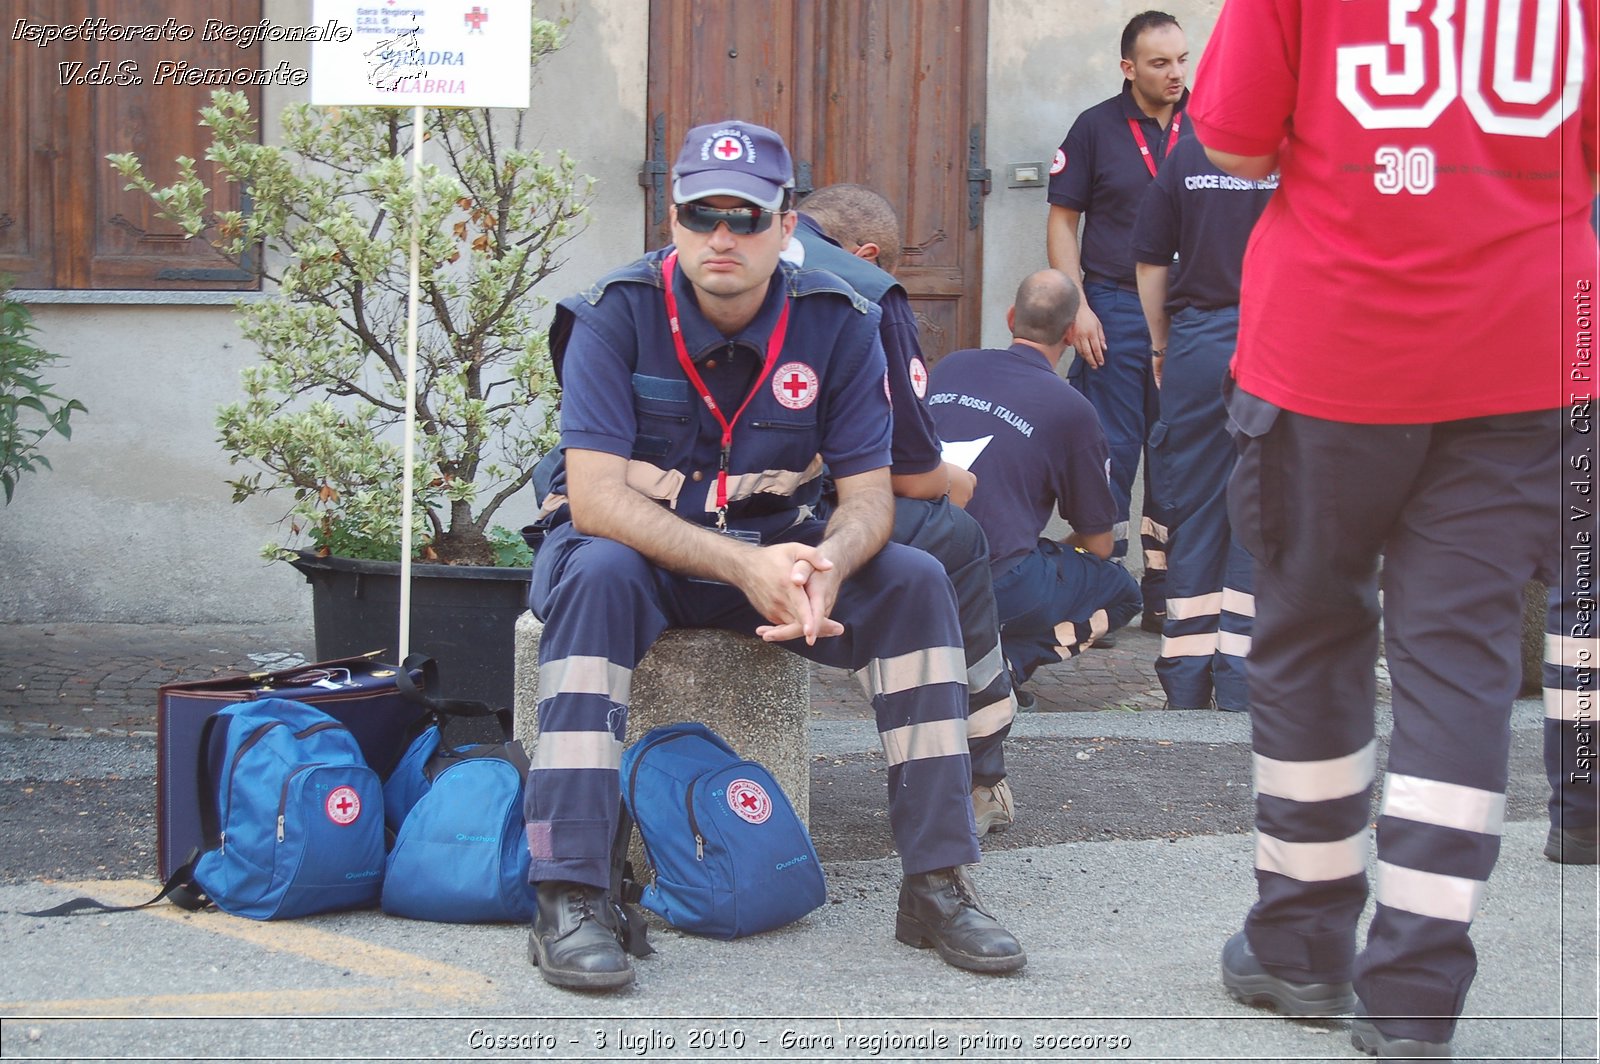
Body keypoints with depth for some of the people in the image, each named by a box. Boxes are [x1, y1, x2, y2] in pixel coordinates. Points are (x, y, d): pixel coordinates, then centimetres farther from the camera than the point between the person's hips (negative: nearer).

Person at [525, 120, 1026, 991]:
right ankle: (568, 897, -40)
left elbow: (868, 496, -11)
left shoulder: (837, 323, -9)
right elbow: (595, 495, -26)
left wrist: (826, 565, -37)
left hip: (771, 548, 3)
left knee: (913, 582, -21)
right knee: (598, 575, -37)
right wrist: (744, 567, -39)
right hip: (633, 544, -3)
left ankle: (937, 884, -17)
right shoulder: (617, 314, -18)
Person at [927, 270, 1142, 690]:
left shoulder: (949, 368, 12)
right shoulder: (1071, 409, 0)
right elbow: (1099, 544, 9)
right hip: (998, 588, -6)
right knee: (1122, 592, 18)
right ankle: (1004, 662, -7)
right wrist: (1050, 556, 33)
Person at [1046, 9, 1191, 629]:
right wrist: (1078, 306, -7)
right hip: (1116, 310, -2)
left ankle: (1165, 592, 14)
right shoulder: (1097, 128, 2)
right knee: (1112, 452, -1)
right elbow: (1061, 222, 3)